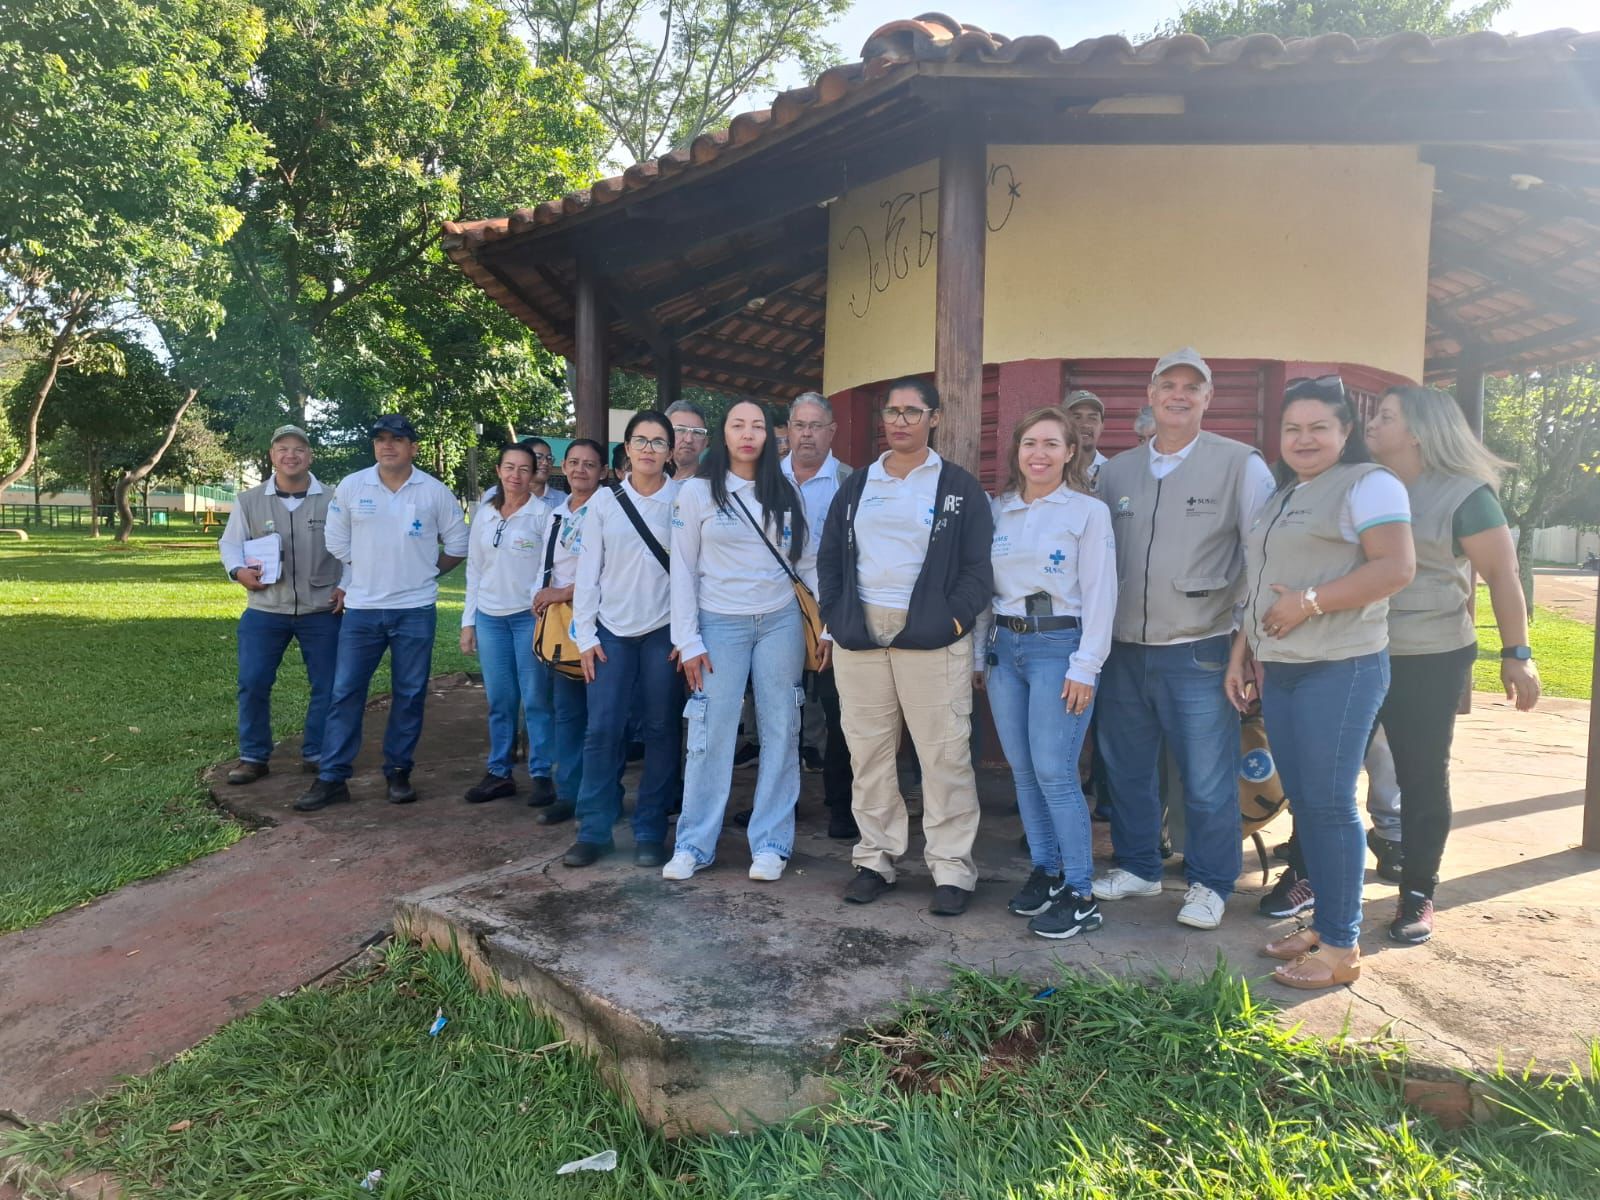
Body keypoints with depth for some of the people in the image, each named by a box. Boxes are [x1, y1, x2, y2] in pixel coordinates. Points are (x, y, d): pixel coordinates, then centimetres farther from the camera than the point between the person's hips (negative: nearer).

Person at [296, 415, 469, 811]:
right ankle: (332, 778, 10)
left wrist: (424, 574, 7)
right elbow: (337, 543, 10)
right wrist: (371, 571, 10)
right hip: (361, 609, 1)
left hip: (415, 610, -1)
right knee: (345, 693, 2)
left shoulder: (435, 492, -2)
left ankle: (398, 773, 20)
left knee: (409, 696, 7)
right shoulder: (350, 487, 0)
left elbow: (457, 546, 7)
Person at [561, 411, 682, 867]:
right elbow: (588, 570, 5)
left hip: (664, 631, -1)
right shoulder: (604, 501, 5)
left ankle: (650, 832, 13)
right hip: (612, 630, 1)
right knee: (602, 730, 0)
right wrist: (585, 634, 0)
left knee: (661, 730, 3)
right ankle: (594, 829, 11)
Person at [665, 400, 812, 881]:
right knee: (711, 734, -1)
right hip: (720, 624, -2)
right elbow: (683, 570, -1)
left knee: (781, 732, 5)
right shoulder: (697, 491, 0)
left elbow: (807, 562, 9)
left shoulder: (786, 493, 8)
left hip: (781, 623, 3)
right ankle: (694, 843, 12)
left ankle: (771, 843, 16)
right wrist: (688, 641, -6)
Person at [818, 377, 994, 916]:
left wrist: (955, 619, -10)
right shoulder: (856, 486, 15)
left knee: (944, 756, -2)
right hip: (859, 635, 4)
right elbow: (830, 557, 16)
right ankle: (875, 858, 19)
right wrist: (835, 617, 5)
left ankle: (952, 868, 8)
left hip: (931, 638, -3)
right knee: (868, 753, 8)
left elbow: (979, 565, 0)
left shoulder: (959, 488, 5)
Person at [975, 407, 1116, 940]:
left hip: (1058, 646, -5)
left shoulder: (1089, 511, -3)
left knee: (1055, 773, -8)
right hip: (1004, 645, 5)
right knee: (1022, 770, 9)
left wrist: (1085, 667, -12)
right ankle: (1045, 871, 23)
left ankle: (1080, 895, 3)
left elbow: (1099, 594, -7)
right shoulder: (998, 509, 11)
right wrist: (979, 655, 12)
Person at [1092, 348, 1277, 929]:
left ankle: (1209, 882, 22)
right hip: (1122, 649, 5)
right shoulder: (1116, 471, 10)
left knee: (1207, 780, 3)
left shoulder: (1241, 465, -3)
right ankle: (1137, 866, 33)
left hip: (1198, 652, -4)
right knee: (1126, 769, 15)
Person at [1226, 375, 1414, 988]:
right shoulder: (1280, 498, 19)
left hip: (1340, 669, -8)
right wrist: (1241, 652, 16)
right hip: (1278, 670, 8)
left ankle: (1341, 946, 5)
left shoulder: (1368, 484, -5)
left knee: (1330, 802, -5)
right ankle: (1322, 922, 22)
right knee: (1302, 800, 10)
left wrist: (1308, 602, -17)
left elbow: (1396, 568, -17)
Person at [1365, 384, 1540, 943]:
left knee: (1423, 777, 5)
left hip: (1429, 662, -4)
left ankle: (1418, 897, 18)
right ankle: (1313, 876, 21)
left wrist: (1517, 654, -8)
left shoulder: (1463, 494, -6)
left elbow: (1502, 574, -6)